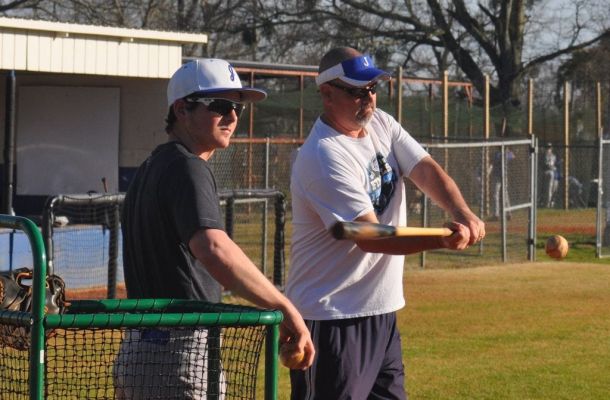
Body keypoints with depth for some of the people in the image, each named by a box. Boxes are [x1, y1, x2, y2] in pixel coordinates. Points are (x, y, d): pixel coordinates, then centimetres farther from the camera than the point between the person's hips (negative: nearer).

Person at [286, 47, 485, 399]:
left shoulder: (381, 125, 7)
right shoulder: (323, 158, -20)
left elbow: (426, 171, -3)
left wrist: (462, 214, -24)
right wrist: (443, 240, -35)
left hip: (383, 310, 9)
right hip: (332, 316, -9)